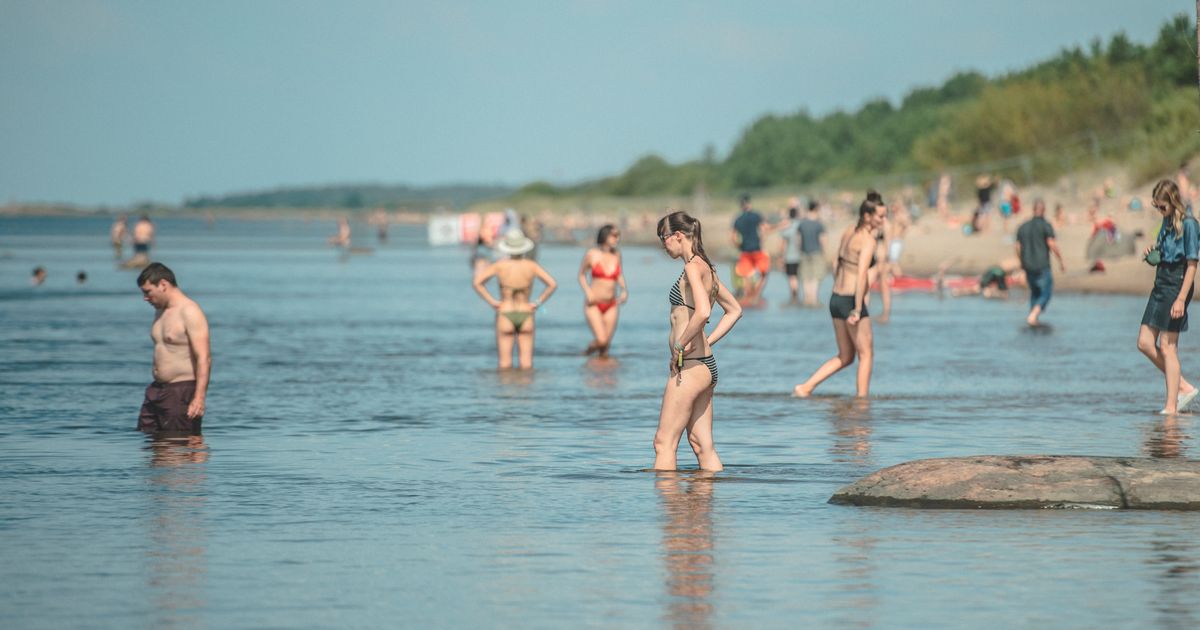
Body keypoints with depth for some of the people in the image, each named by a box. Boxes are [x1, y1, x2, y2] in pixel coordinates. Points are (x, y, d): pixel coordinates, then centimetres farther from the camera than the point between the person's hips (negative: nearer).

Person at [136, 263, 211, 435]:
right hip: (157, 389, 9)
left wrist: (199, 397, -29)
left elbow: (204, 358, -21)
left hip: (182, 394, -9)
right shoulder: (160, 312, 16)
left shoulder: (190, 312, -13)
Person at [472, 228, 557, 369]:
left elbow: (477, 282, -12)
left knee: (505, 362, 2)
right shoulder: (531, 266, -6)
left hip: (505, 315, -1)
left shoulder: (500, 265, -8)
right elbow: (552, 284, -8)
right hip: (525, 315, 1)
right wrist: (538, 302, 0)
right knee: (526, 362, 5)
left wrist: (492, 301, -6)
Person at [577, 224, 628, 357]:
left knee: (606, 345, 1)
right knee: (601, 340, -17)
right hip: (594, 305, -4)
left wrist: (624, 290, 2)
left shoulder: (617, 255, 3)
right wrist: (587, 291, -10)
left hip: (611, 306, 4)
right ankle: (588, 350, 13)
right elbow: (581, 275, 5)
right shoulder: (592, 254, -7)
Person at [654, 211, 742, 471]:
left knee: (664, 443, -6)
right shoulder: (707, 268, 15)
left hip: (690, 366, -10)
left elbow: (702, 312, -29)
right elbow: (734, 310, 26)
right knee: (702, 445, 9)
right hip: (706, 365, 10)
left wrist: (681, 345, -18)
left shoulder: (693, 267, -13)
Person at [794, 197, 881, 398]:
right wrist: (858, 310, -23)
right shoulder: (868, 241, -14)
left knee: (845, 357, 16)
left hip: (835, 299, 8)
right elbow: (861, 275, -23)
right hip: (852, 301, -8)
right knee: (866, 354, 5)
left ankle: (805, 387, 9)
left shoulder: (848, 233, 12)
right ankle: (862, 398, 5)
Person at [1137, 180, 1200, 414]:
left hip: (1177, 286, -9)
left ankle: (1171, 407, -2)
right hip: (1161, 285, 9)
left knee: (1166, 347, -7)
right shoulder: (1167, 222, 12)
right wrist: (1152, 255, 2)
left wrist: (1181, 299, -21)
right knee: (1145, 343, 6)